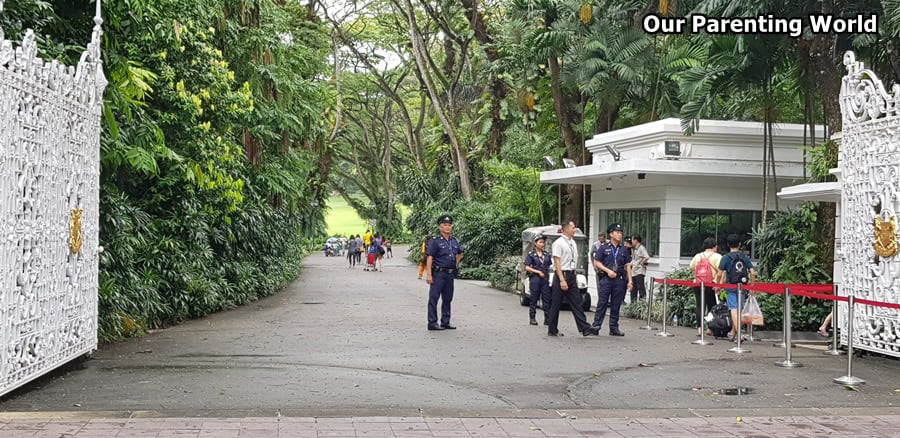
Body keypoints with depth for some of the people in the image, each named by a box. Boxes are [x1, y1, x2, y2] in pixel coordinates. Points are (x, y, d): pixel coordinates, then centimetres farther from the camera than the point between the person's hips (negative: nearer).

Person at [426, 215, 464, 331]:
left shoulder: (454, 241, 10)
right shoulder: (435, 241, -8)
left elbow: (460, 253, 29)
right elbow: (430, 258, -12)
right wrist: (429, 275, -18)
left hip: (450, 274, 7)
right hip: (438, 274, -6)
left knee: (447, 299, 11)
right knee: (433, 298, -3)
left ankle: (445, 322, 19)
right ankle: (432, 323, 0)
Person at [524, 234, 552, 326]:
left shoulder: (546, 254, 13)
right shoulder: (531, 254, -1)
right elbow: (527, 267, -5)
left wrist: (548, 276, 7)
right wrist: (538, 272, -11)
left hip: (545, 279, 4)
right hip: (535, 279, -4)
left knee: (547, 299, -1)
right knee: (534, 299, 1)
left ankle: (547, 319, -1)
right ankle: (532, 319, 9)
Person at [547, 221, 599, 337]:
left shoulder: (573, 243, 13)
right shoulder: (558, 243, -11)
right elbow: (557, 262, -16)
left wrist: (574, 278, 15)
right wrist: (562, 280, -21)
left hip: (571, 276, 7)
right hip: (562, 275, -7)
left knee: (576, 303, 3)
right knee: (556, 304, 2)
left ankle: (585, 329, 0)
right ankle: (552, 330, 11)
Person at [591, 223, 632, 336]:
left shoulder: (624, 249, 12)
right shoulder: (604, 248, 2)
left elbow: (628, 266, 12)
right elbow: (596, 262, 0)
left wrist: (630, 281, 4)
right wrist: (608, 271, -11)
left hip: (620, 280, 3)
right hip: (606, 279, -3)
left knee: (616, 305, 6)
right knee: (602, 303, -5)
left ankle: (614, 328, 11)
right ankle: (596, 325, -3)